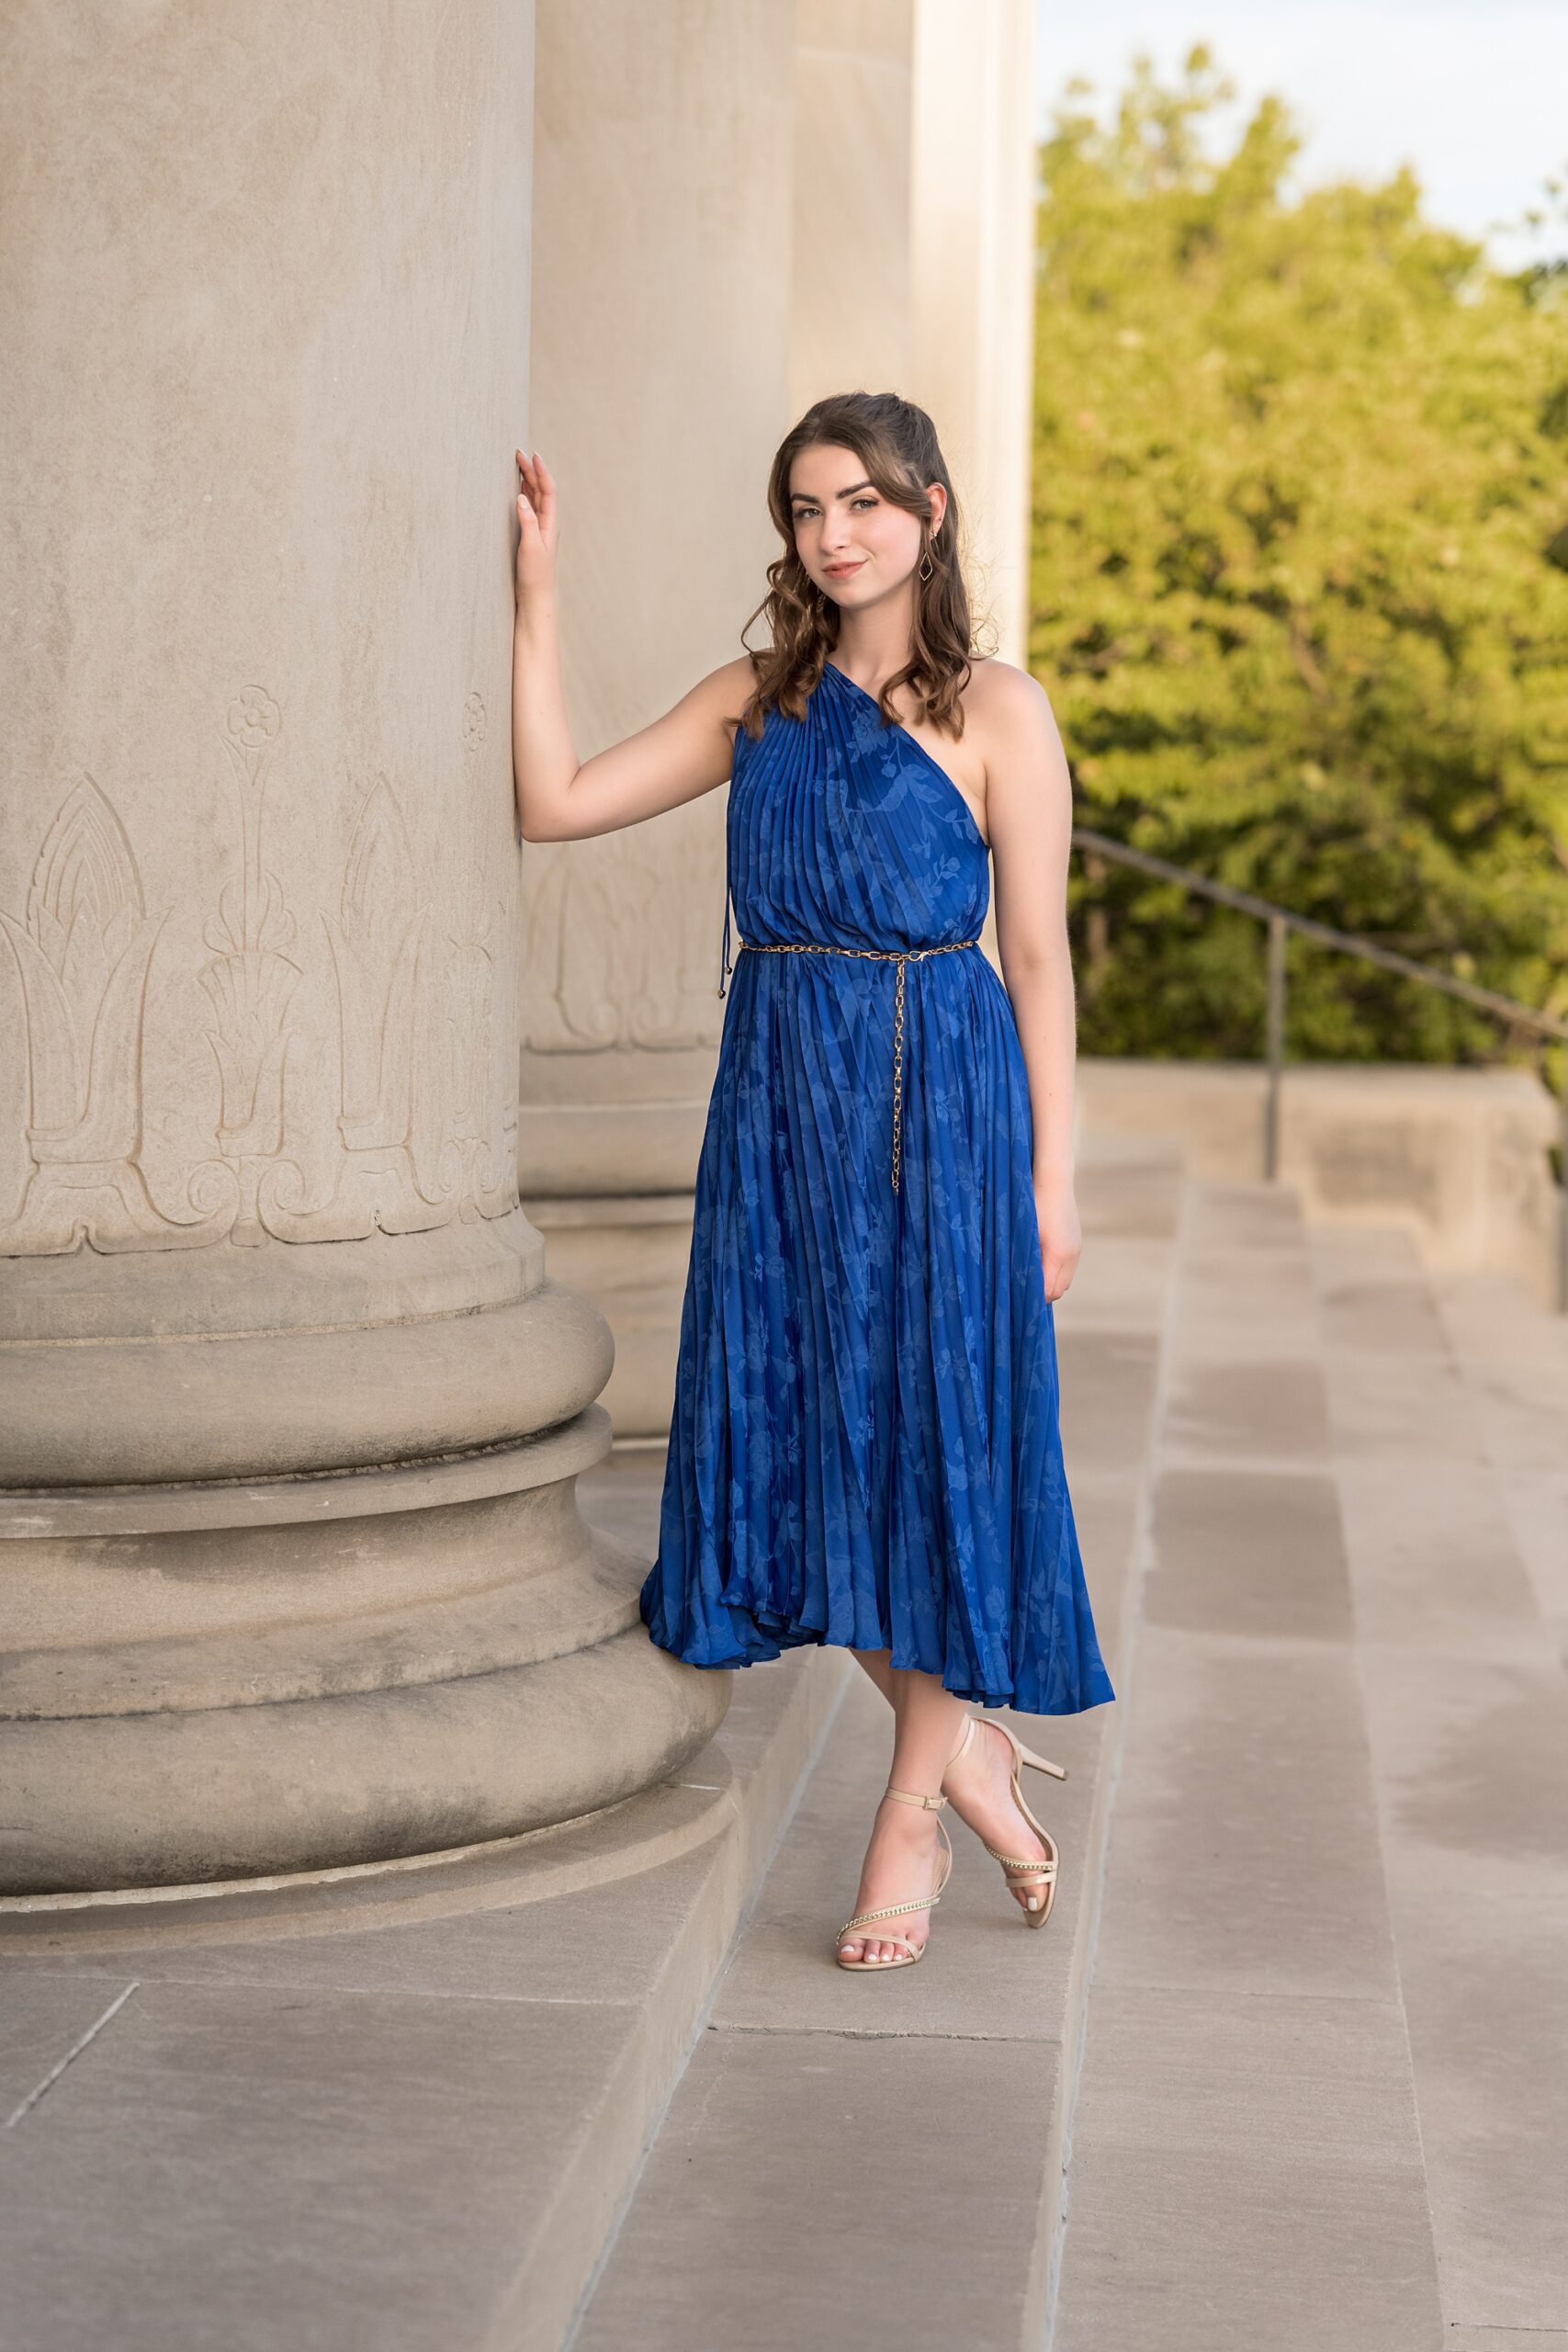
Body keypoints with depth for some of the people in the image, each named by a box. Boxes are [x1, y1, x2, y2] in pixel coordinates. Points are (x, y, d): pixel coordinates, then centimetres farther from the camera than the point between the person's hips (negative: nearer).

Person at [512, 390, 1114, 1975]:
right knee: (796, 1433, 5)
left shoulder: (993, 708, -2)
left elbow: (1037, 955, -3)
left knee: (929, 1425, 0)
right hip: (778, 1095, 5)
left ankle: (915, 1808, 14)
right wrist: (537, 595, 2)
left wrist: (1051, 1178, -6)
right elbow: (554, 803, 5)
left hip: (938, 1093, -5)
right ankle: (971, 1745, 24)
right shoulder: (758, 701, 11)